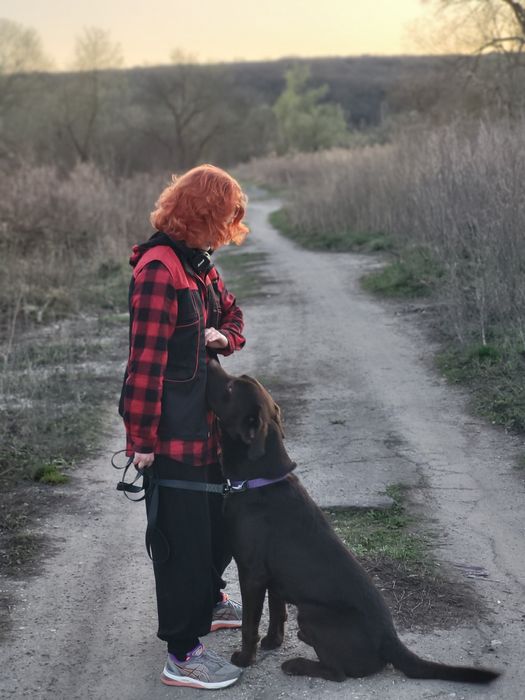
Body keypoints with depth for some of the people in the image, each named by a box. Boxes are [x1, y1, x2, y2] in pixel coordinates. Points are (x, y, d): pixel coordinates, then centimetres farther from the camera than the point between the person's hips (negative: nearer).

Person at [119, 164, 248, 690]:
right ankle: (182, 656, 12)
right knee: (181, 535, 0)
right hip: (171, 431, -9)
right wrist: (141, 438, -20)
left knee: (218, 517, 23)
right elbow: (146, 357, -22)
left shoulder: (198, 263, 9)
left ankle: (207, 602, 46)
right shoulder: (159, 268, -20)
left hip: (205, 422, 9)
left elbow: (230, 313, 24)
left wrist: (223, 336, -1)